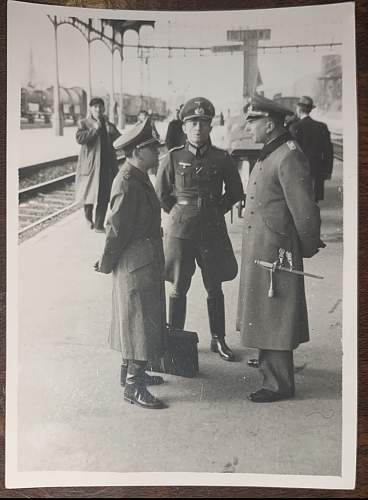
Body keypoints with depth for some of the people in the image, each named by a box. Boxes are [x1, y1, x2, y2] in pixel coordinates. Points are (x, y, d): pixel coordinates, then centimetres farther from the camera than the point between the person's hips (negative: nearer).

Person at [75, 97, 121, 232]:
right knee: (89, 192, 6)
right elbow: (80, 139, -15)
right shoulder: (84, 123, 2)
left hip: (107, 165, 3)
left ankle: (99, 225, 10)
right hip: (90, 164, -3)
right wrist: (95, 129, -16)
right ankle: (89, 218, 31)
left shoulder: (109, 125, 13)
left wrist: (112, 132, -14)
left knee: (104, 196, 0)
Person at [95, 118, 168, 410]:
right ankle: (133, 386, 8)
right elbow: (116, 230, -19)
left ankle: (131, 371, 34)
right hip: (136, 265, -10)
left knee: (139, 320, 19)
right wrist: (106, 265, -8)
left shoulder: (139, 179, 10)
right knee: (141, 322, -2)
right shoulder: (128, 185, -22)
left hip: (147, 263, 10)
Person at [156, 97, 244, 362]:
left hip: (213, 231, 1)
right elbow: (161, 195, 6)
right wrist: (181, 213, 6)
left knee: (215, 289, 10)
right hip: (181, 231, -1)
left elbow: (235, 192, 10)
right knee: (179, 288, 7)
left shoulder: (222, 159, -3)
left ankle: (219, 340, 25)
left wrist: (215, 211, 6)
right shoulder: (173, 158, -5)